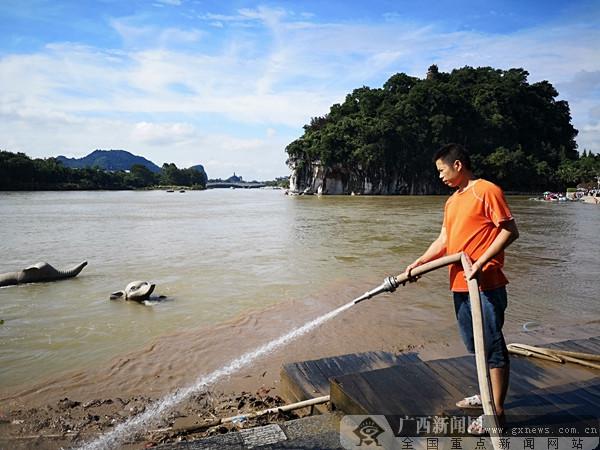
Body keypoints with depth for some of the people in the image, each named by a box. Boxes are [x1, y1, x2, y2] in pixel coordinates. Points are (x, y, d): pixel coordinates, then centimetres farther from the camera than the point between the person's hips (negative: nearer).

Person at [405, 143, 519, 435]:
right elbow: (444, 241, 14)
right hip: (460, 285, 9)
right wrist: (419, 262, 2)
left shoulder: (487, 191, -8)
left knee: (492, 346, 1)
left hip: (486, 285, -9)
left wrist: (481, 262, -20)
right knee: (475, 345, 19)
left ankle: (497, 411, 12)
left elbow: (510, 231, -12)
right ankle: (490, 395, 36)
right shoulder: (452, 201, 17)